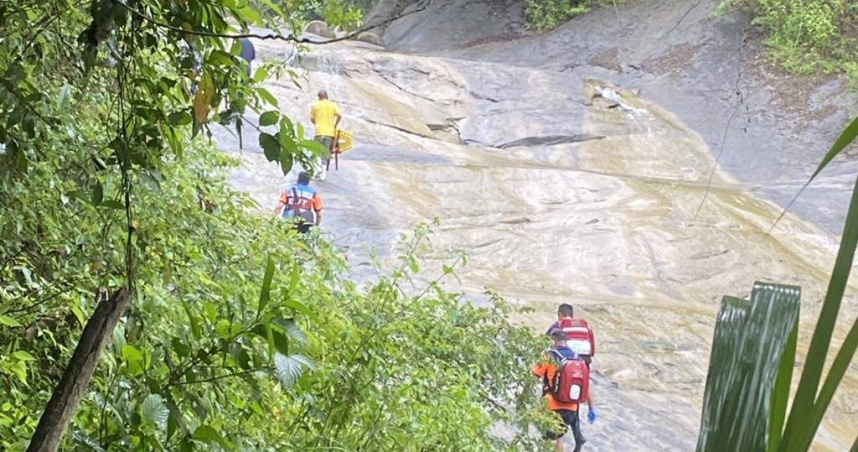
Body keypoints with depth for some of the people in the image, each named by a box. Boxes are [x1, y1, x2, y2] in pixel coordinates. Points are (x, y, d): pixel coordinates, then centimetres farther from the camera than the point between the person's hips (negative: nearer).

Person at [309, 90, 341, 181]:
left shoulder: (315, 105, 4)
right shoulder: (333, 105, 6)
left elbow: (312, 119, 6)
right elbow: (339, 116, -7)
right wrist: (335, 125, 6)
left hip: (319, 132, -2)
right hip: (330, 132, 2)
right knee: (326, 152, 8)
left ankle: (320, 166, -14)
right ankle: (323, 173, 7)